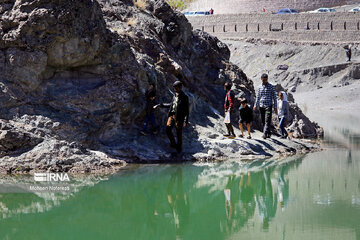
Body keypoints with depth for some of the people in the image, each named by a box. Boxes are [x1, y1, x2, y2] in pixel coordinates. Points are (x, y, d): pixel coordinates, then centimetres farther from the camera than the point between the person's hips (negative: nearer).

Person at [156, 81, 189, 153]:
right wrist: (160, 105, 24)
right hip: (172, 115, 6)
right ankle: (173, 144, 14)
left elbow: (187, 110, -12)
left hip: (179, 117, -6)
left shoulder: (184, 97, -11)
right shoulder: (175, 96, 11)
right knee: (168, 129, -5)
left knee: (179, 133, 3)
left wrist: (186, 121, -20)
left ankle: (179, 148, 20)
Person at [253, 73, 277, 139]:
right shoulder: (260, 87, 11)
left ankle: (265, 134, -23)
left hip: (268, 106, -4)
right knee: (263, 121, 6)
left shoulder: (271, 87, 1)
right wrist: (255, 105, 9)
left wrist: (275, 107, -1)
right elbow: (258, 97, 18)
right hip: (261, 106, 4)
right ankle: (268, 133, 17)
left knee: (267, 121, -15)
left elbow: (274, 97, 3)